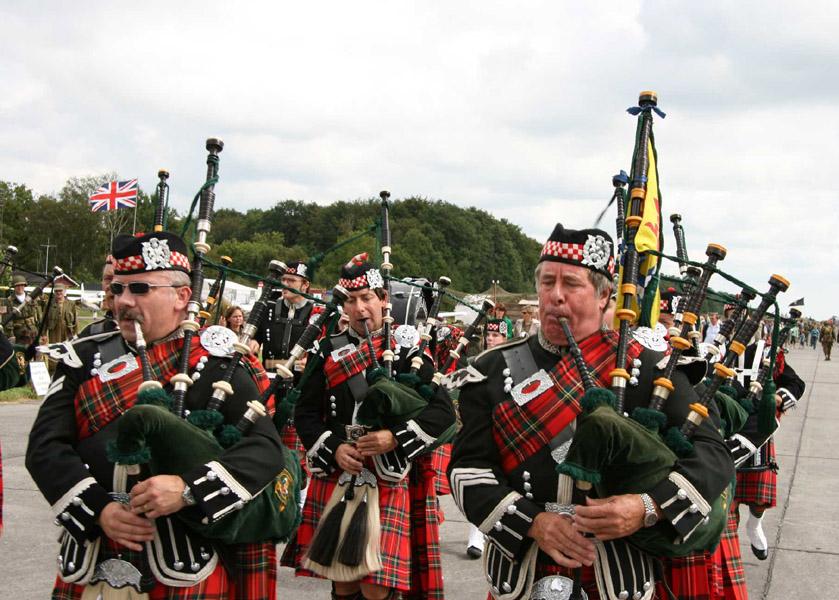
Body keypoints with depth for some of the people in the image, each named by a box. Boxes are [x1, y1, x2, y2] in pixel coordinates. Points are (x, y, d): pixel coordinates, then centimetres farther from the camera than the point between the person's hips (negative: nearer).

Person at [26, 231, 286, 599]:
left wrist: (188, 489, -25)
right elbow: (45, 446, -1)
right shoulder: (85, 360, 6)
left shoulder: (216, 363, -4)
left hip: (186, 569, -3)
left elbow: (267, 447, -11)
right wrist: (99, 509, -16)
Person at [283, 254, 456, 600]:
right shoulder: (329, 351, 8)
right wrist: (334, 448, -9)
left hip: (389, 482, -3)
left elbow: (443, 412, -6)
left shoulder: (408, 351, 0)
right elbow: (306, 413, 8)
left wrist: (396, 437, -19)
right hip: (336, 478, 3)